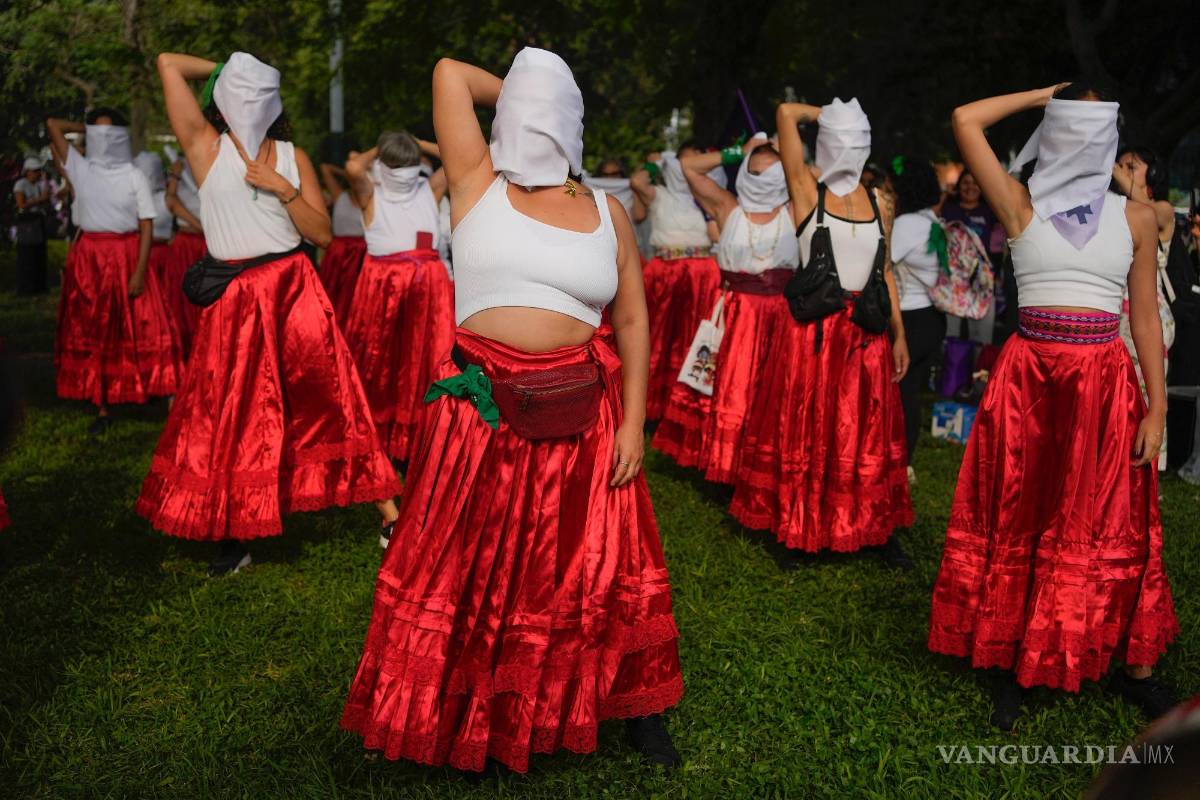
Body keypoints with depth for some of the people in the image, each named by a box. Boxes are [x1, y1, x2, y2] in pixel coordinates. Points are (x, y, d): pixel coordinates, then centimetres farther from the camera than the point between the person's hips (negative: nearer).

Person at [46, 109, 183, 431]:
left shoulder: (135, 176, 0)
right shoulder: (81, 169, 7)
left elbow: (147, 227, -5)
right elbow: (52, 124, 7)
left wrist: (140, 271, -14)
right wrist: (86, 127, 16)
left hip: (127, 257, -2)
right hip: (89, 259, 3)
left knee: (135, 332, -2)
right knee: (93, 334, 4)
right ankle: (102, 407, 9)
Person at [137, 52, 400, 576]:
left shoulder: (292, 156, 9)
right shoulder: (207, 146, 4)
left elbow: (323, 233, 5)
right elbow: (168, 64, -2)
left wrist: (285, 190, -8)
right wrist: (222, 68, 13)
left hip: (293, 290, 1)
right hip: (233, 298, -1)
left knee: (330, 398, 0)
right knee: (229, 414, 3)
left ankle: (387, 510, 3)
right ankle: (232, 536, 15)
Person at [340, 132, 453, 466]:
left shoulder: (430, 191, 11)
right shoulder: (371, 196, 3)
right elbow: (353, 168, -17)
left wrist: (421, 145, 11)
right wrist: (377, 152, 2)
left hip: (427, 285, 2)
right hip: (383, 285, -2)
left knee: (423, 364, 3)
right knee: (380, 364, 5)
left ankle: (418, 443, 12)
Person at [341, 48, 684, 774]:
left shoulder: (606, 213, 7)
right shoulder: (479, 186, 3)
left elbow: (634, 321, 6)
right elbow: (451, 74, -1)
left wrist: (633, 422, -1)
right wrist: (516, 91, 15)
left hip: (580, 413, 2)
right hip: (482, 410, -1)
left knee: (594, 566, 11)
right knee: (470, 569, 7)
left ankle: (631, 703, 29)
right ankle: (462, 714, 26)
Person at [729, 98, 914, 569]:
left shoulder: (877, 200, 12)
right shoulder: (807, 191, 1)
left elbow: (886, 272, 14)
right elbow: (786, 114, -6)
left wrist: (899, 334, 12)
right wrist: (823, 113, 12)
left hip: (867, 335, 4)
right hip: (814, 331, -3)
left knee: (869, 435, 10)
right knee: (806, 432, 3)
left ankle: (878, 531, 21)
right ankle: (799, 533, 16)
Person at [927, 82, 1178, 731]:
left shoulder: (1134, 218, 8)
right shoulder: (1021, 206, 3)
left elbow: (1145, 316, 7)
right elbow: (965, 120, -4)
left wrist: (1157, 408, 1)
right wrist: (1043, 95, 7)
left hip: (1107, 383, 1)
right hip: (1029, 378, -1)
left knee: (1114, 528, 8)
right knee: (1018, 524, 6)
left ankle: (1133, 666, 22)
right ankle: (1007, 662, 18)